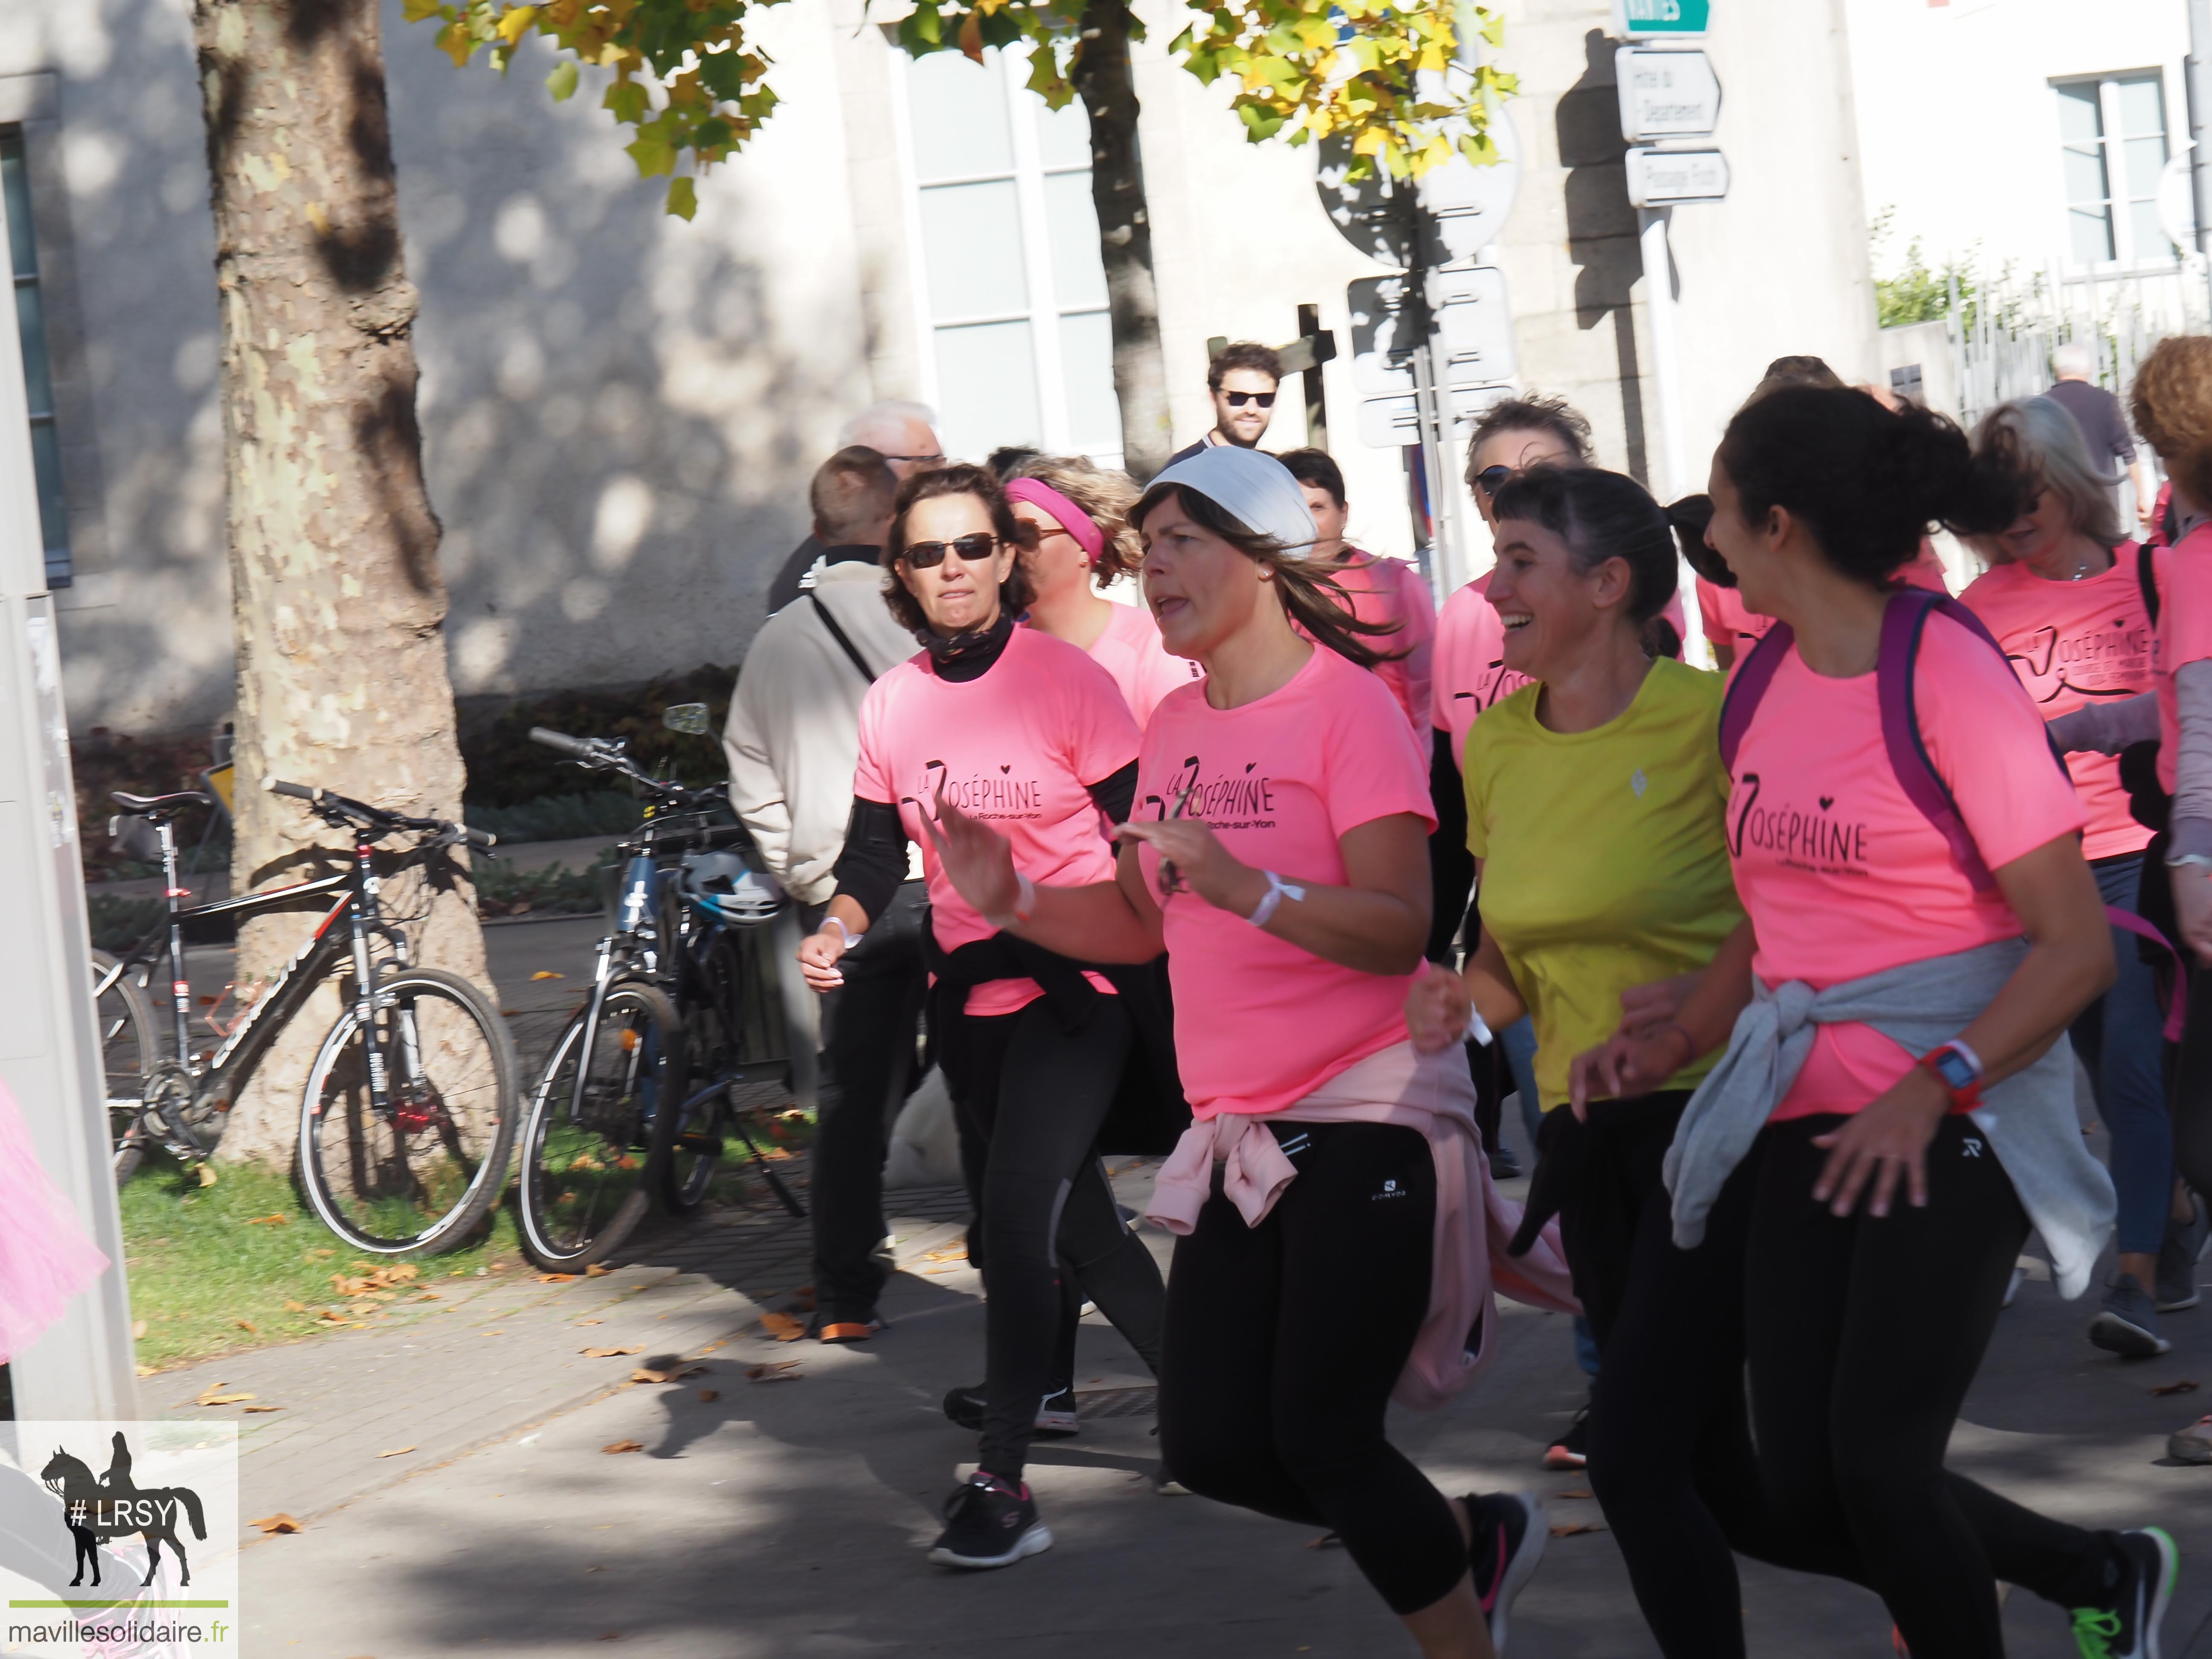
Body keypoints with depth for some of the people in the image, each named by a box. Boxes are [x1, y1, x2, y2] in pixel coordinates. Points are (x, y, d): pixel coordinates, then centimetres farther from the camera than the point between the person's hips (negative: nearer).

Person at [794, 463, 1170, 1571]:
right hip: (966, 996, 6)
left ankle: (1001, 1482, -15)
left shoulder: (1067, 679, -10)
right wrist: (838, 928, -10)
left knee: (1012, 1215, -17)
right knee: (1069, 1219, 14)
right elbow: (876, 852, 9)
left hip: (1076, 983, -6)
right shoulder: (891, 706, 4)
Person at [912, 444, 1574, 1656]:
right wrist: (1014, 900, 1)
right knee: (1212, 1445, 3)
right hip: (1237, 1128, 8)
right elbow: (1145, 926, 17)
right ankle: (1471, 1542, 25)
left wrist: (1245, 888, -34)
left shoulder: (1343, 703, -11)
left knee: (1320, 1433, -12)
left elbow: (1399, 928, -20)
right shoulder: (1174, 724, 11)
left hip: (1365, 1112, -8)